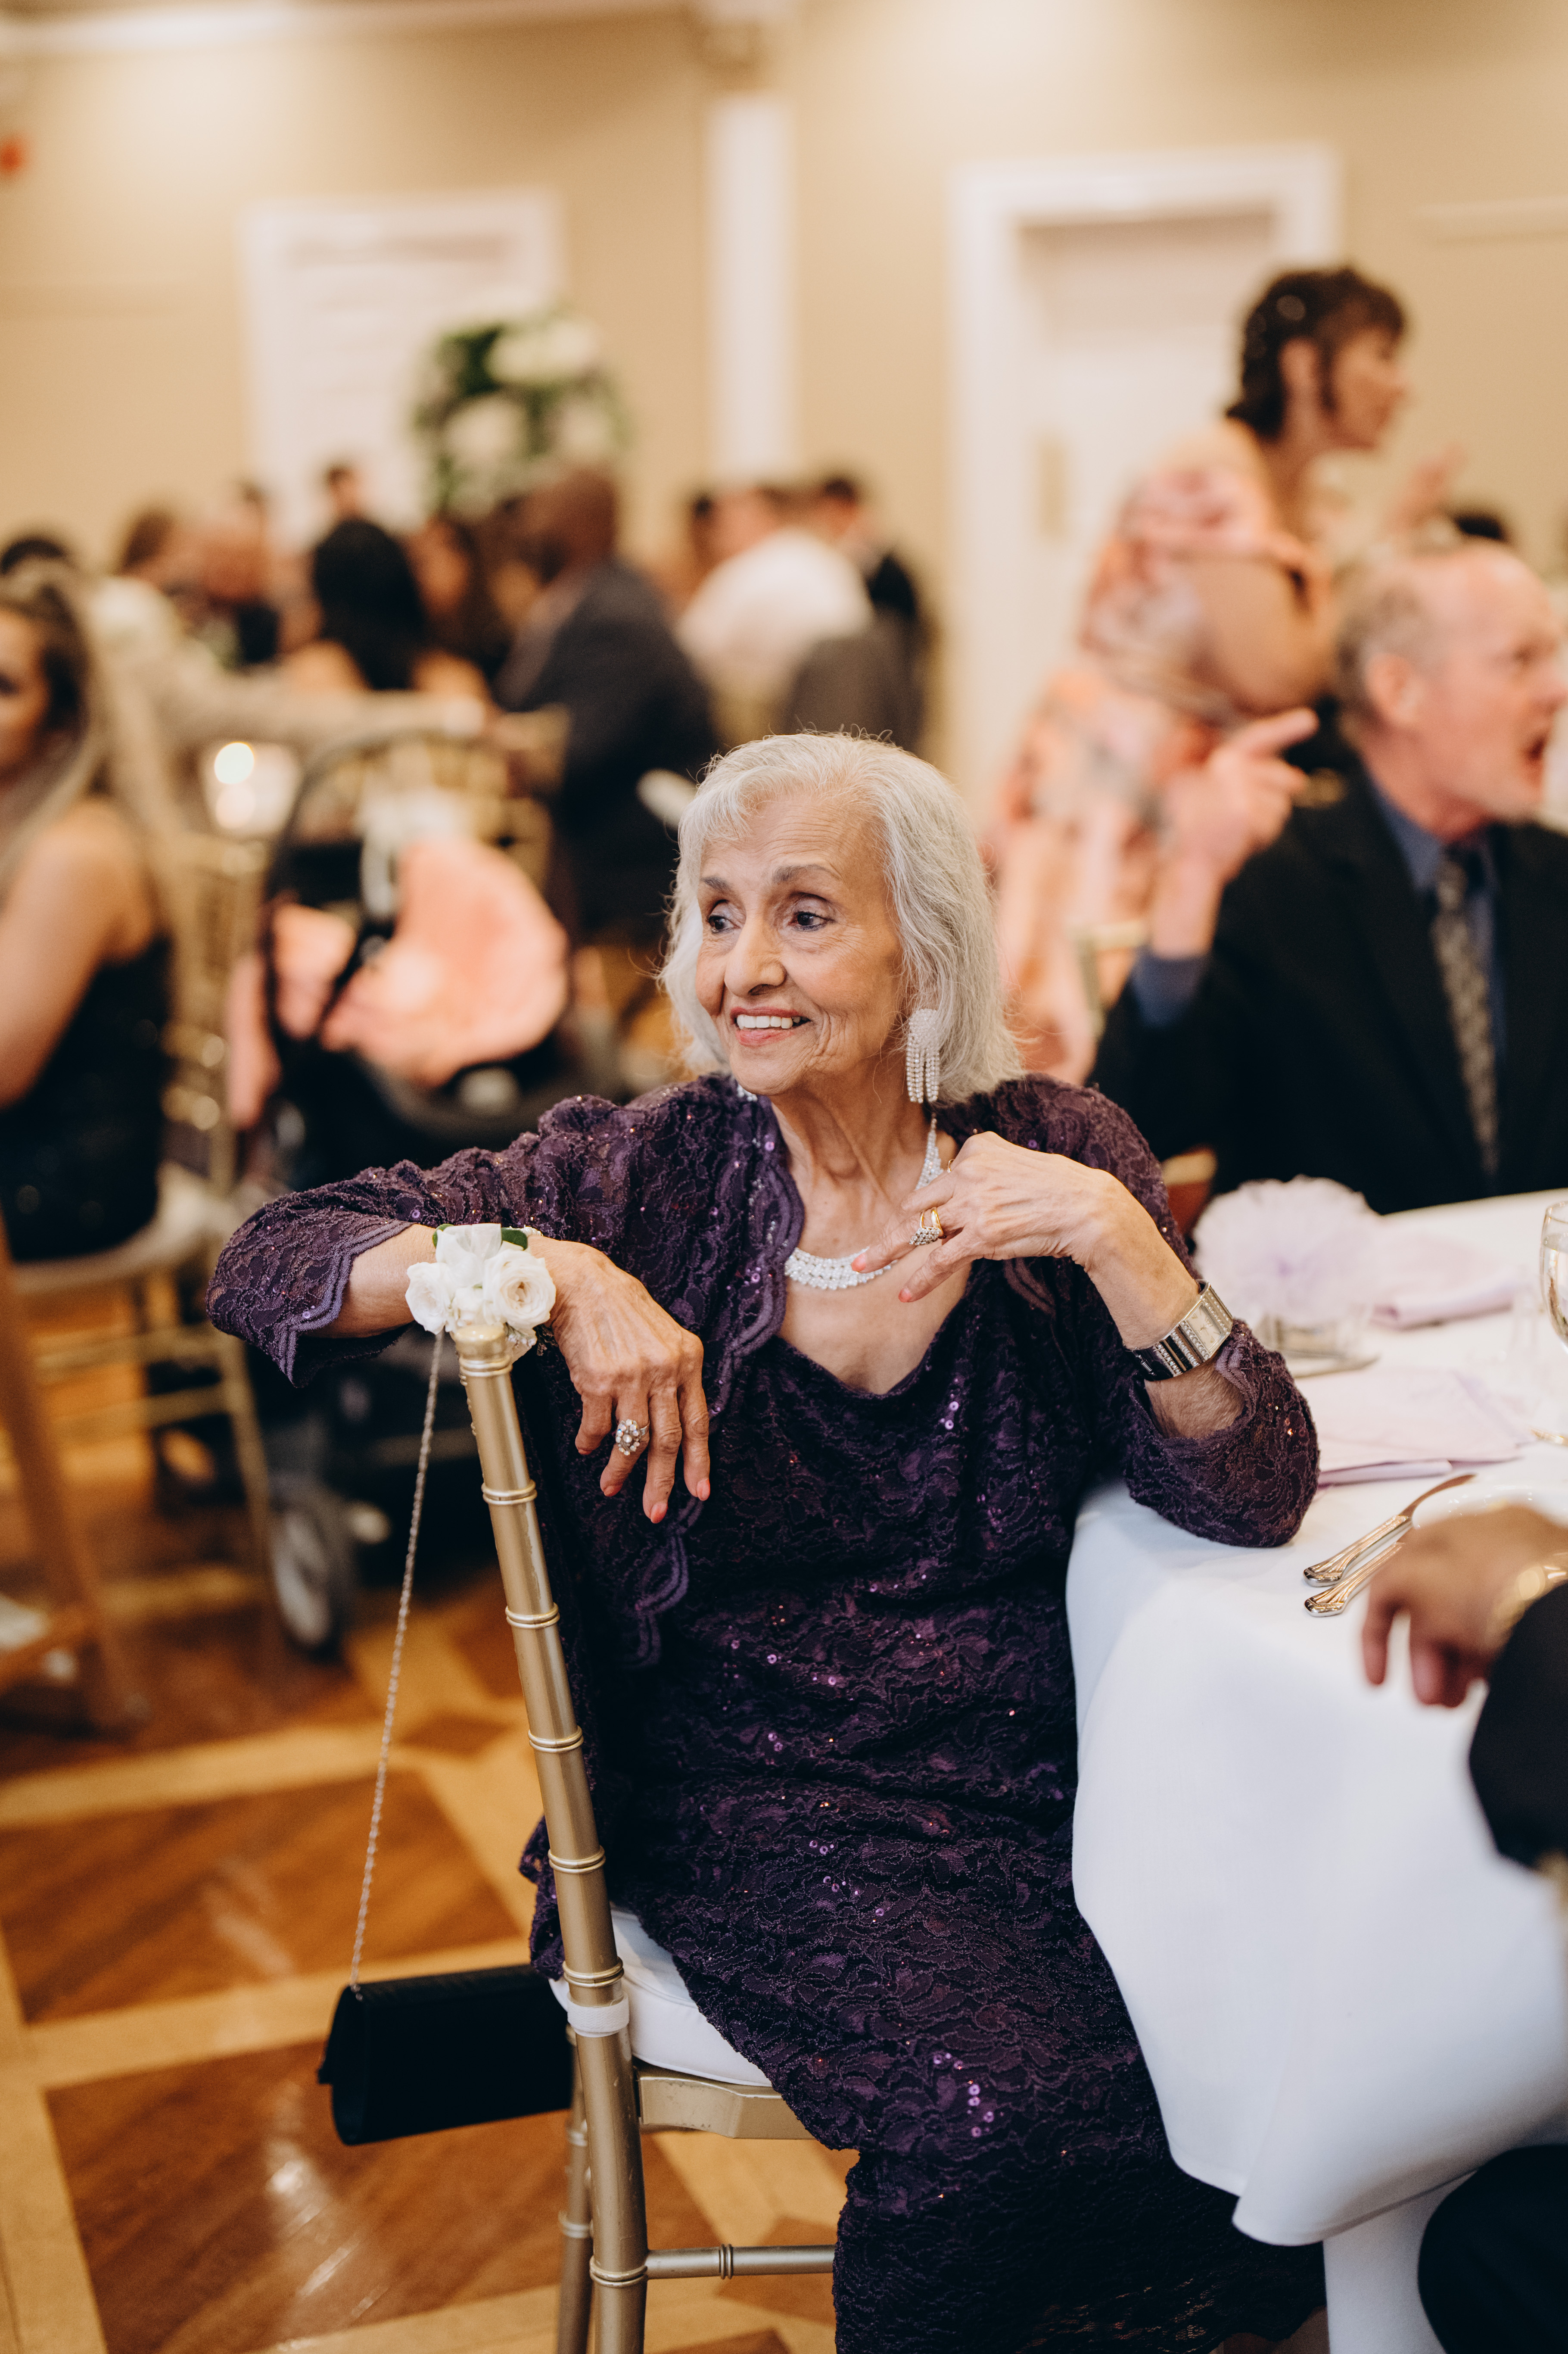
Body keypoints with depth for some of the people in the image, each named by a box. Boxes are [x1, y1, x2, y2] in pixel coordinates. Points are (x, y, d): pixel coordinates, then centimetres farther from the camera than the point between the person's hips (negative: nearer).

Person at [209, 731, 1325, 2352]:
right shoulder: (642, 1181, -2)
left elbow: (1252, 1499, -6)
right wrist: (546, 1271, -22)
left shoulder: (1051, 1158, 1)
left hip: (1041, 1774, 2)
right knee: (1010, 2112, -27)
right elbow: (264, 1268, -6)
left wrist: (1114, 1239, -20)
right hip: (758, 1797, -2)